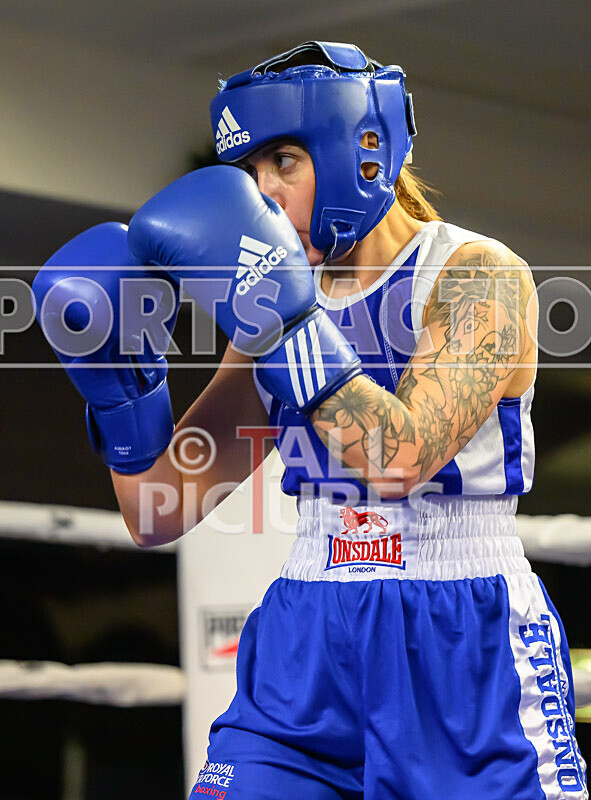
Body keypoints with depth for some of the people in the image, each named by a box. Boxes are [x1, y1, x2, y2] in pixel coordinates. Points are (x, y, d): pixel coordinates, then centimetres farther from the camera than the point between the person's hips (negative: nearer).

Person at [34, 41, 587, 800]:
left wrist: (278, 319, -24)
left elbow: (400, 462, -22)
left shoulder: (479, 277, -7)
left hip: (466, 660, -4)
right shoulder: (281, 296, 8)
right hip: (308, 654, 4)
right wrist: (117, 379, -6)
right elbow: (158, 515, 7)